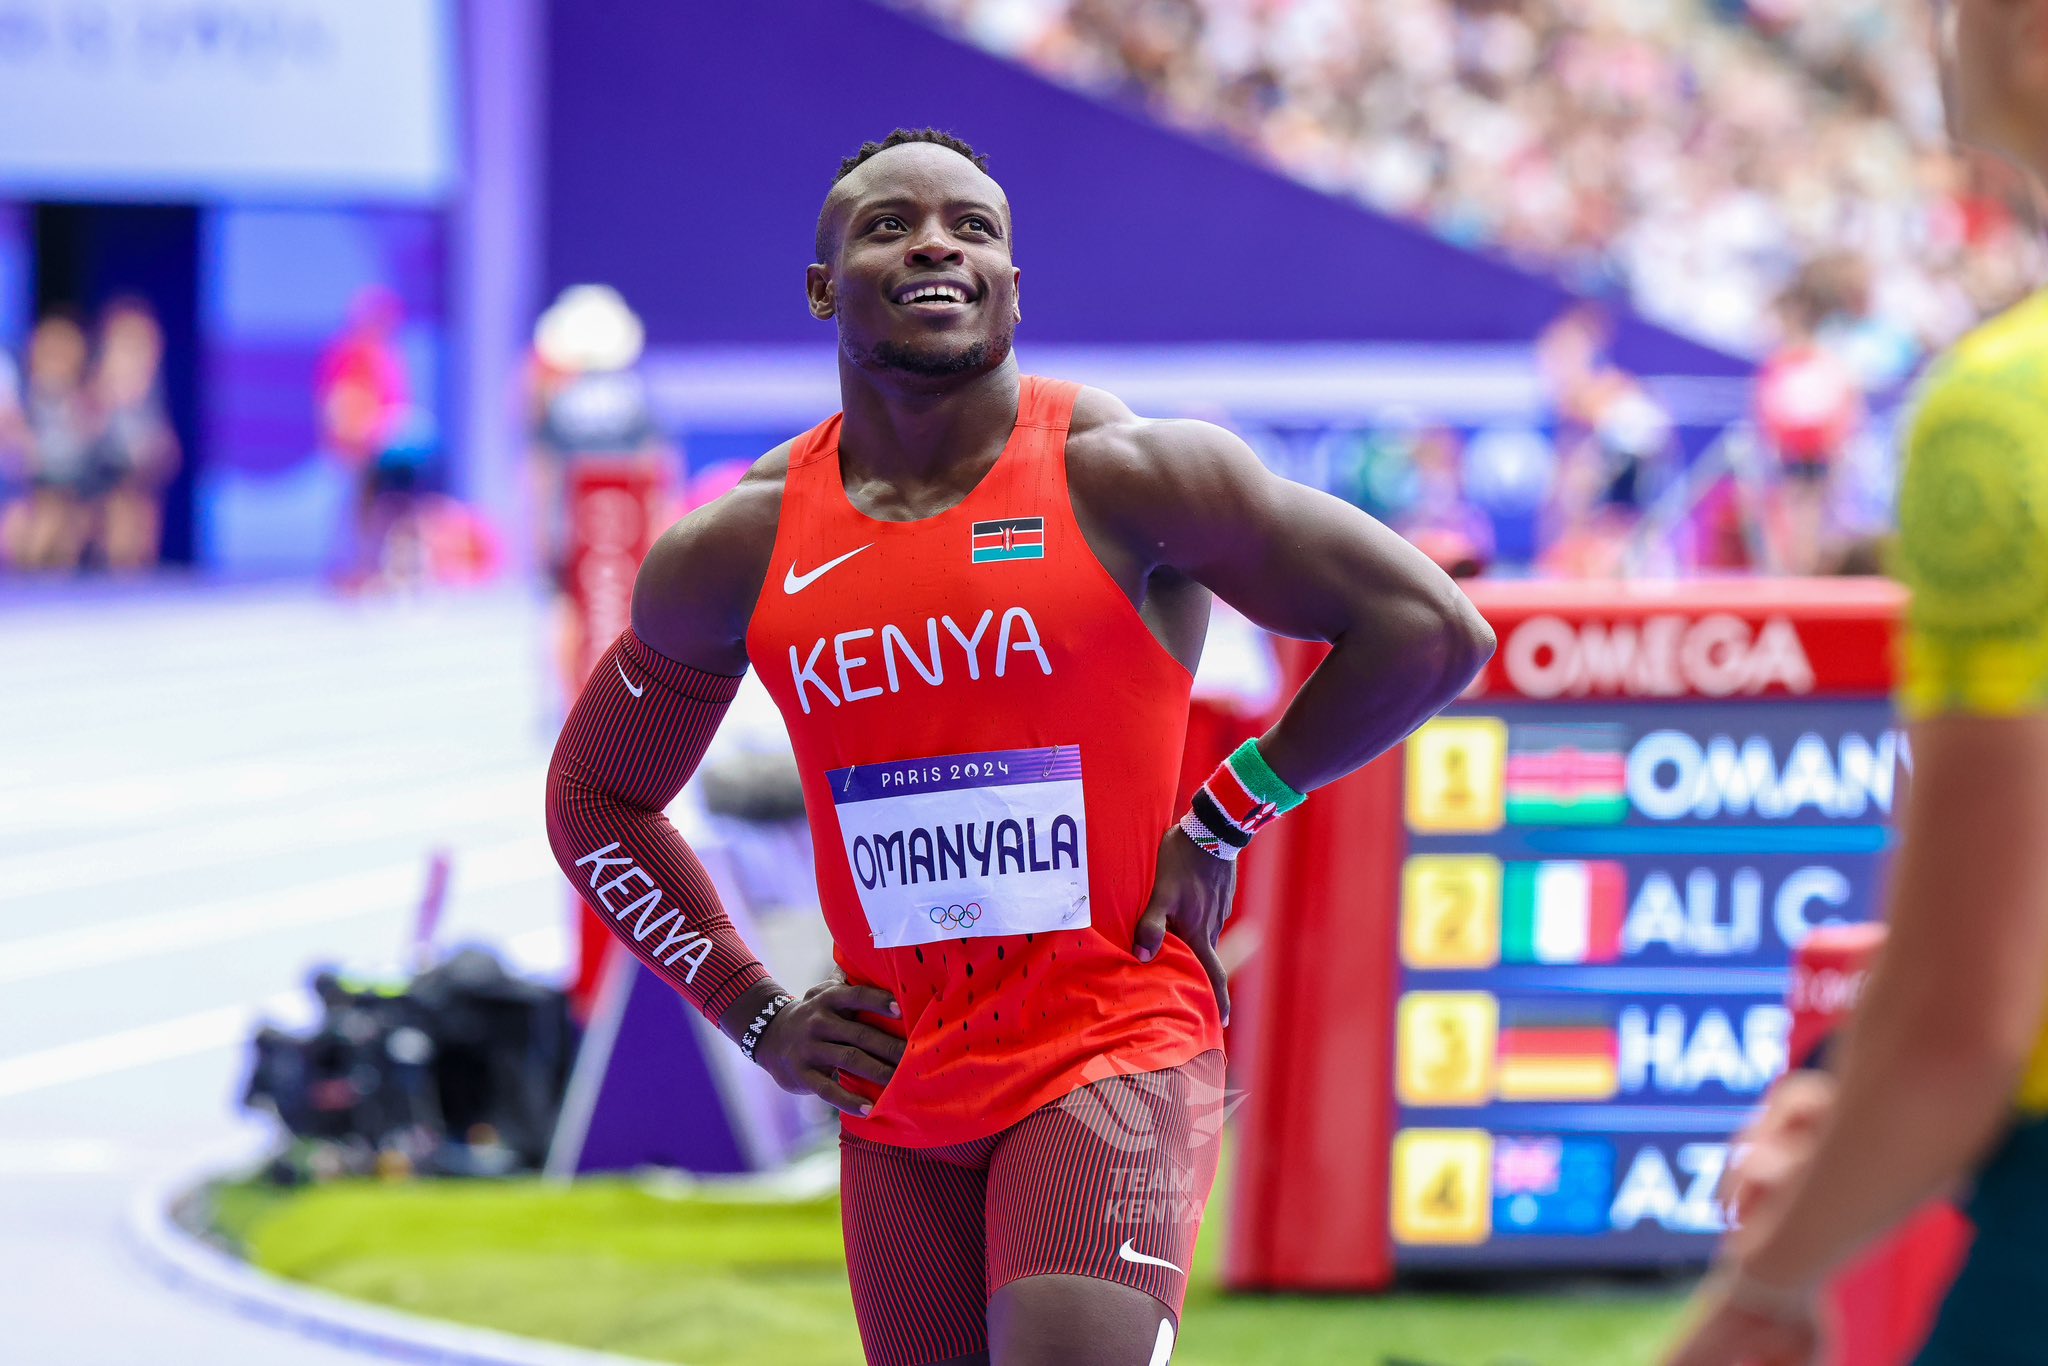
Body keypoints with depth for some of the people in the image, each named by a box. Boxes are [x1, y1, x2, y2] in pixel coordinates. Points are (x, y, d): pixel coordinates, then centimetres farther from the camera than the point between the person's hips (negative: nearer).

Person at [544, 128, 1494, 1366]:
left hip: (1113, 1051, -5)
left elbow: (1433, 633, -5)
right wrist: (755, 1016, 8)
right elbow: (596, 799, 18)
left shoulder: (1123, 477, -7)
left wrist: (1223, 822, -4)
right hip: (896, 1094, 5)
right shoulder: (739, 551, 3)